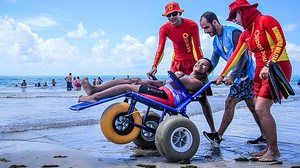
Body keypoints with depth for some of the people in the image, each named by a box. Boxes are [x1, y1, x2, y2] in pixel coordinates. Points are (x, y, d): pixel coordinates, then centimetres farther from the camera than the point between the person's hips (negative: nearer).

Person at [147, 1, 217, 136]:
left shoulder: (192, 25, -15)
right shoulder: (164, 29, -7)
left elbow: (197, 47, -18)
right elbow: (160, 49, -14)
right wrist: (155, 66, -27)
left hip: (192, 62, -3)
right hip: (177, 62, 3)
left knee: (202, 97, -3)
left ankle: (213, 130, 4)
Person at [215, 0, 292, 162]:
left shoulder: (266, 21, -9)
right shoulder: (245, 34, 14)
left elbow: (281, 42, -17)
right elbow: (235, 56, 16)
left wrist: (268, 65, -24)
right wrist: (222, 75, 16)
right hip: (261, 72, 8)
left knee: (261, 109, -13)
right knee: (260, 110, 5)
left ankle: (274, 150, -1)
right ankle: (269, 147, 15)